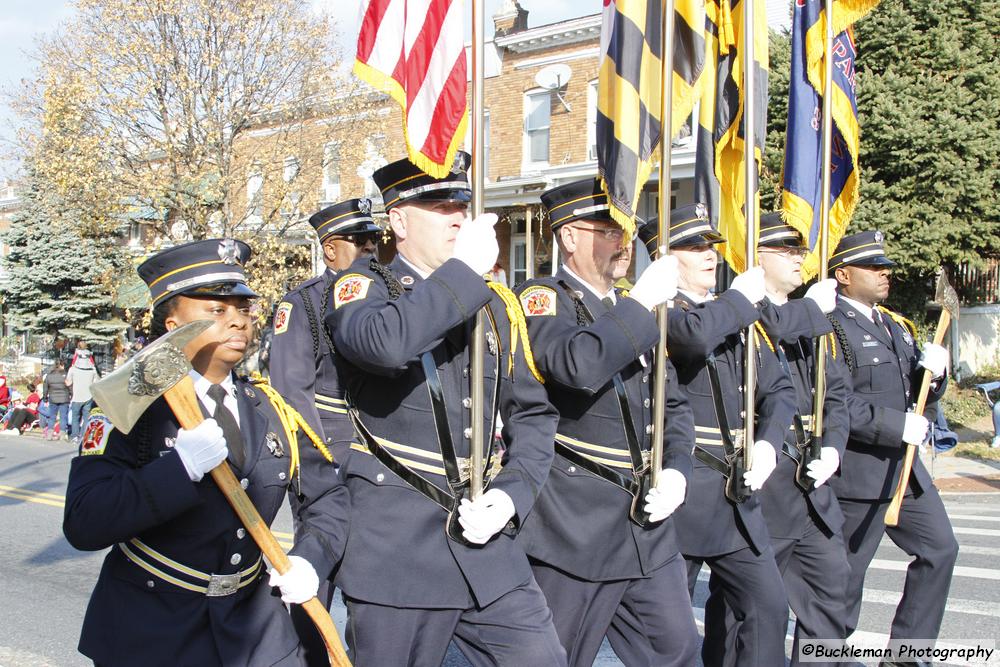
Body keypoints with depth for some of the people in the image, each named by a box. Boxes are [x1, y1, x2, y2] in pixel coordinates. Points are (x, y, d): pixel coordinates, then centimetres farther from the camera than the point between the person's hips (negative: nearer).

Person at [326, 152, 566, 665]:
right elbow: (384, 344, -29)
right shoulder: (362, 288, -4)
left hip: (484, 537, 4)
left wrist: (512, 495, -4)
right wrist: (465, 268, -20)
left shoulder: (496, 304, 11)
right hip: (395, 547, -4)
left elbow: (533, 413, 11)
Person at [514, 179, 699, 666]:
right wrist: (642, 303, -21)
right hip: (574, 524, -7)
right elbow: (578, 366, -31)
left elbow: (674, 404, 18)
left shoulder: (636, 314, 14)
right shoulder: (541, 300, -9)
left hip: (647, 523, 7)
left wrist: (675, 470, 2)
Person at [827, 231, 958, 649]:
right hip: (857, 472, -9)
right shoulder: (828, 327, -13)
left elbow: (922, 394, 17)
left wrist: (933, 369, -5)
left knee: (940, 548, 13)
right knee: (846, 573, 3)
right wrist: (895, 425, -24)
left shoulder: (896, 325, 15)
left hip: (905, 466, 9)